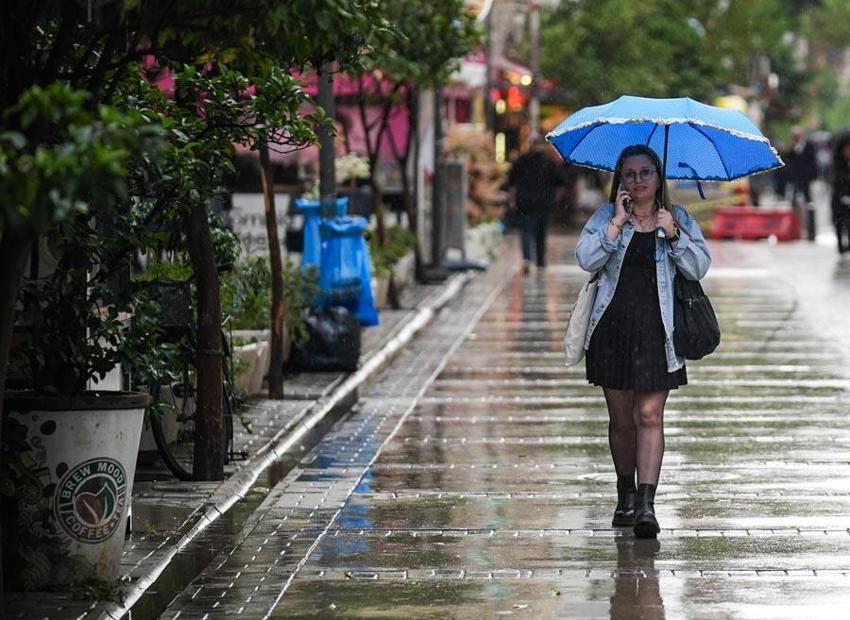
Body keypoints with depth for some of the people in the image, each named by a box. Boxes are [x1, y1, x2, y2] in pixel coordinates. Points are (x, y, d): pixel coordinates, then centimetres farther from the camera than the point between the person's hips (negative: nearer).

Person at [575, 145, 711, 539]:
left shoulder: (678, 218, 7)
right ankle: (625, 495, 26)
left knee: (650, 416, -9)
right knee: (621, 419, 8)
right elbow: (586, 259, -10)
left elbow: (699, 268, -1)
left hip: (657, 331, -1)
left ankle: (646, 504, -13)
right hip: (614, 328, 1)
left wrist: (674, 235, -14)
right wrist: (617, 223, -15)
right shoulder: (606, 217, 5)